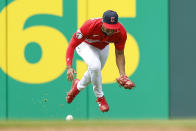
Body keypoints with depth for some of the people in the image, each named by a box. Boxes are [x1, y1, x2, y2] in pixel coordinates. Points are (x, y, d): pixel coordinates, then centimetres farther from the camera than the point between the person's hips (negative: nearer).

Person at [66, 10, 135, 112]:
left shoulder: (121, 32, -32)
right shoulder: (90, 26, -43)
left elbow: (119, 54, -17)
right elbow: (72, 45, -36)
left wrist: (122, 75, -29)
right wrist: (69, 67, -47)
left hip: (103, 48, 4)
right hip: (85, 45, -4)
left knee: (94, 73, 18)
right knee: (95, 66, -29)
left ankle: (78, 86, 52)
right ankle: (100, 97, -7)